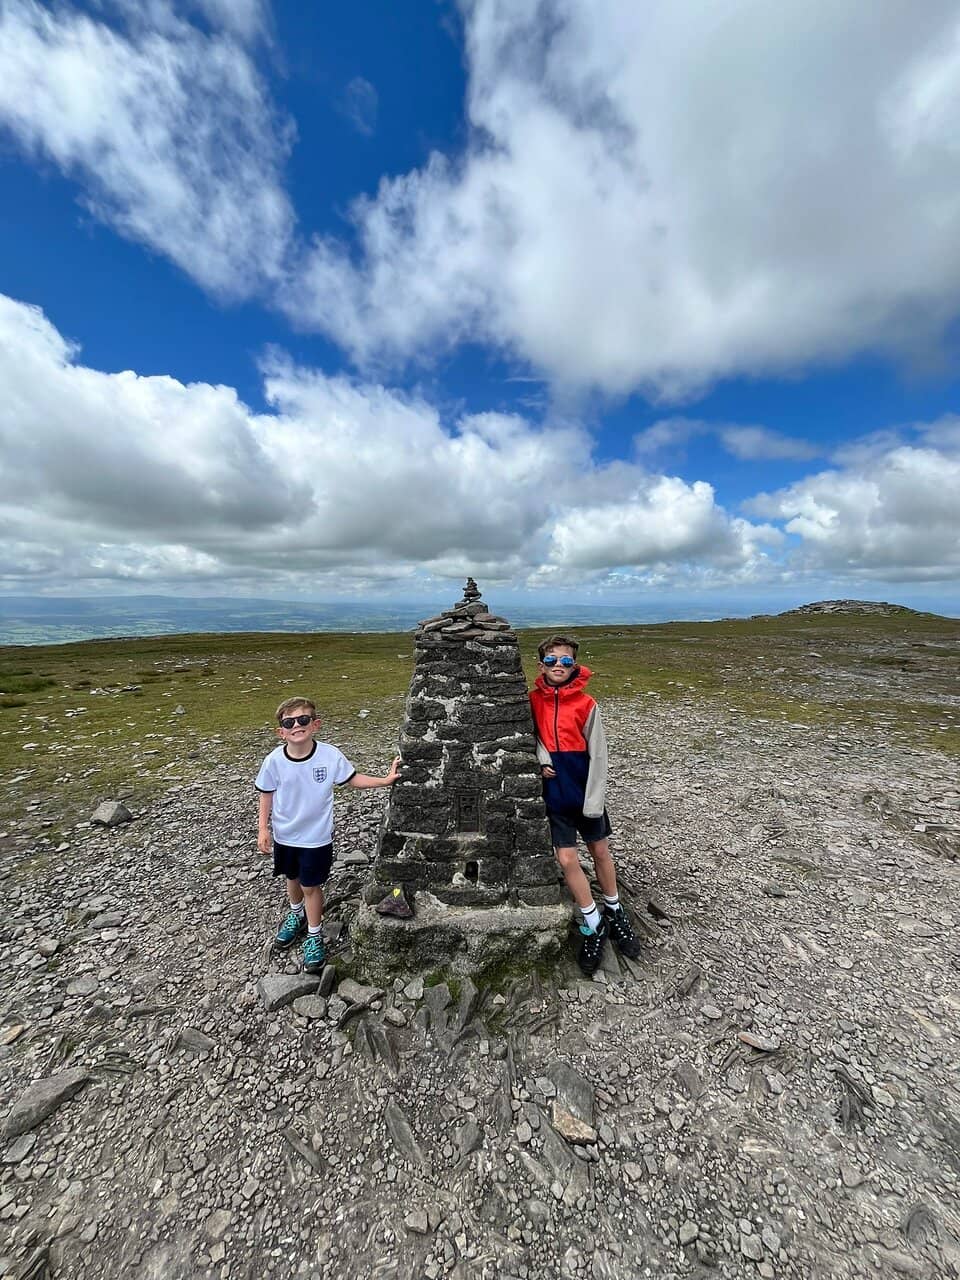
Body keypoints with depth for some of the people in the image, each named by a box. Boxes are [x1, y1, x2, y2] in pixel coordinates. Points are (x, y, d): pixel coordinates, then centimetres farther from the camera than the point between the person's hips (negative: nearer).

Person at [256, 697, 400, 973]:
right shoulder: (274, 761, -19)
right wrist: (263, 829, -4)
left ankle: (314, 935, 37)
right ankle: (296, 914, 56)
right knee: (292, 879, 26)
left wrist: (386, 780, -14)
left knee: (311, 886, 11)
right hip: (284, 835, 3)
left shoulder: (330, 755, -22)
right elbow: (266, 794, -3)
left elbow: (353, 779, -8)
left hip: (316, 836, -2)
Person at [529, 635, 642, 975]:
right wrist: (542, 759, -11)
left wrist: (593, 801, -10)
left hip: (585, 793, -1)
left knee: (600, 852, 16)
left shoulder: (586, 704, -13)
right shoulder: (533, 700, -6)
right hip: (555, 794, 1)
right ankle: (594, 927, 25)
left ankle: (614, 912, 40)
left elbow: (598, 755, -10)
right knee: (567, 860, 4)